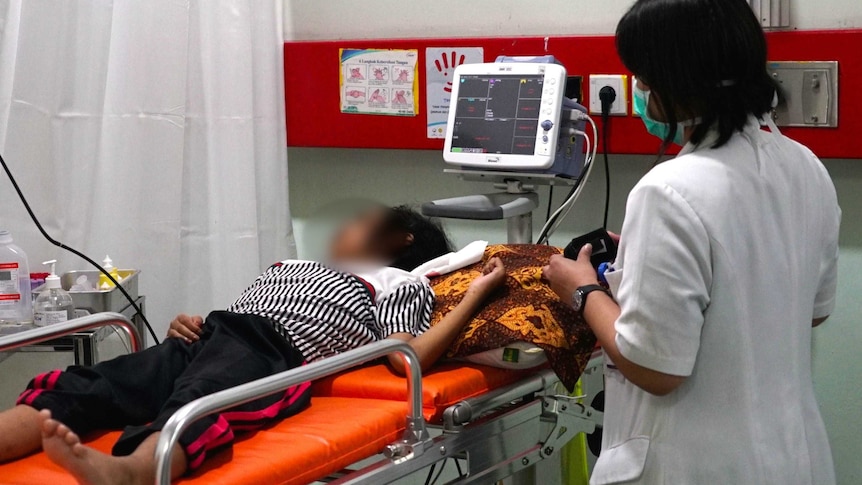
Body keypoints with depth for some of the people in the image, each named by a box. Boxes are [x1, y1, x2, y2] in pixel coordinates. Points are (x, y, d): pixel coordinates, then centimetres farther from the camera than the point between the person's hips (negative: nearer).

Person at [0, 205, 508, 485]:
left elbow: (408, 358, 3)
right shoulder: (293, 265, 39)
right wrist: (187, 325, 11)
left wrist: (476, 293, 5)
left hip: (275, 354, -6)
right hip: (212, 334, 6)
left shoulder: (400, 283, 22)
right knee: (77, 388, -21)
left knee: (193, 406, -42)